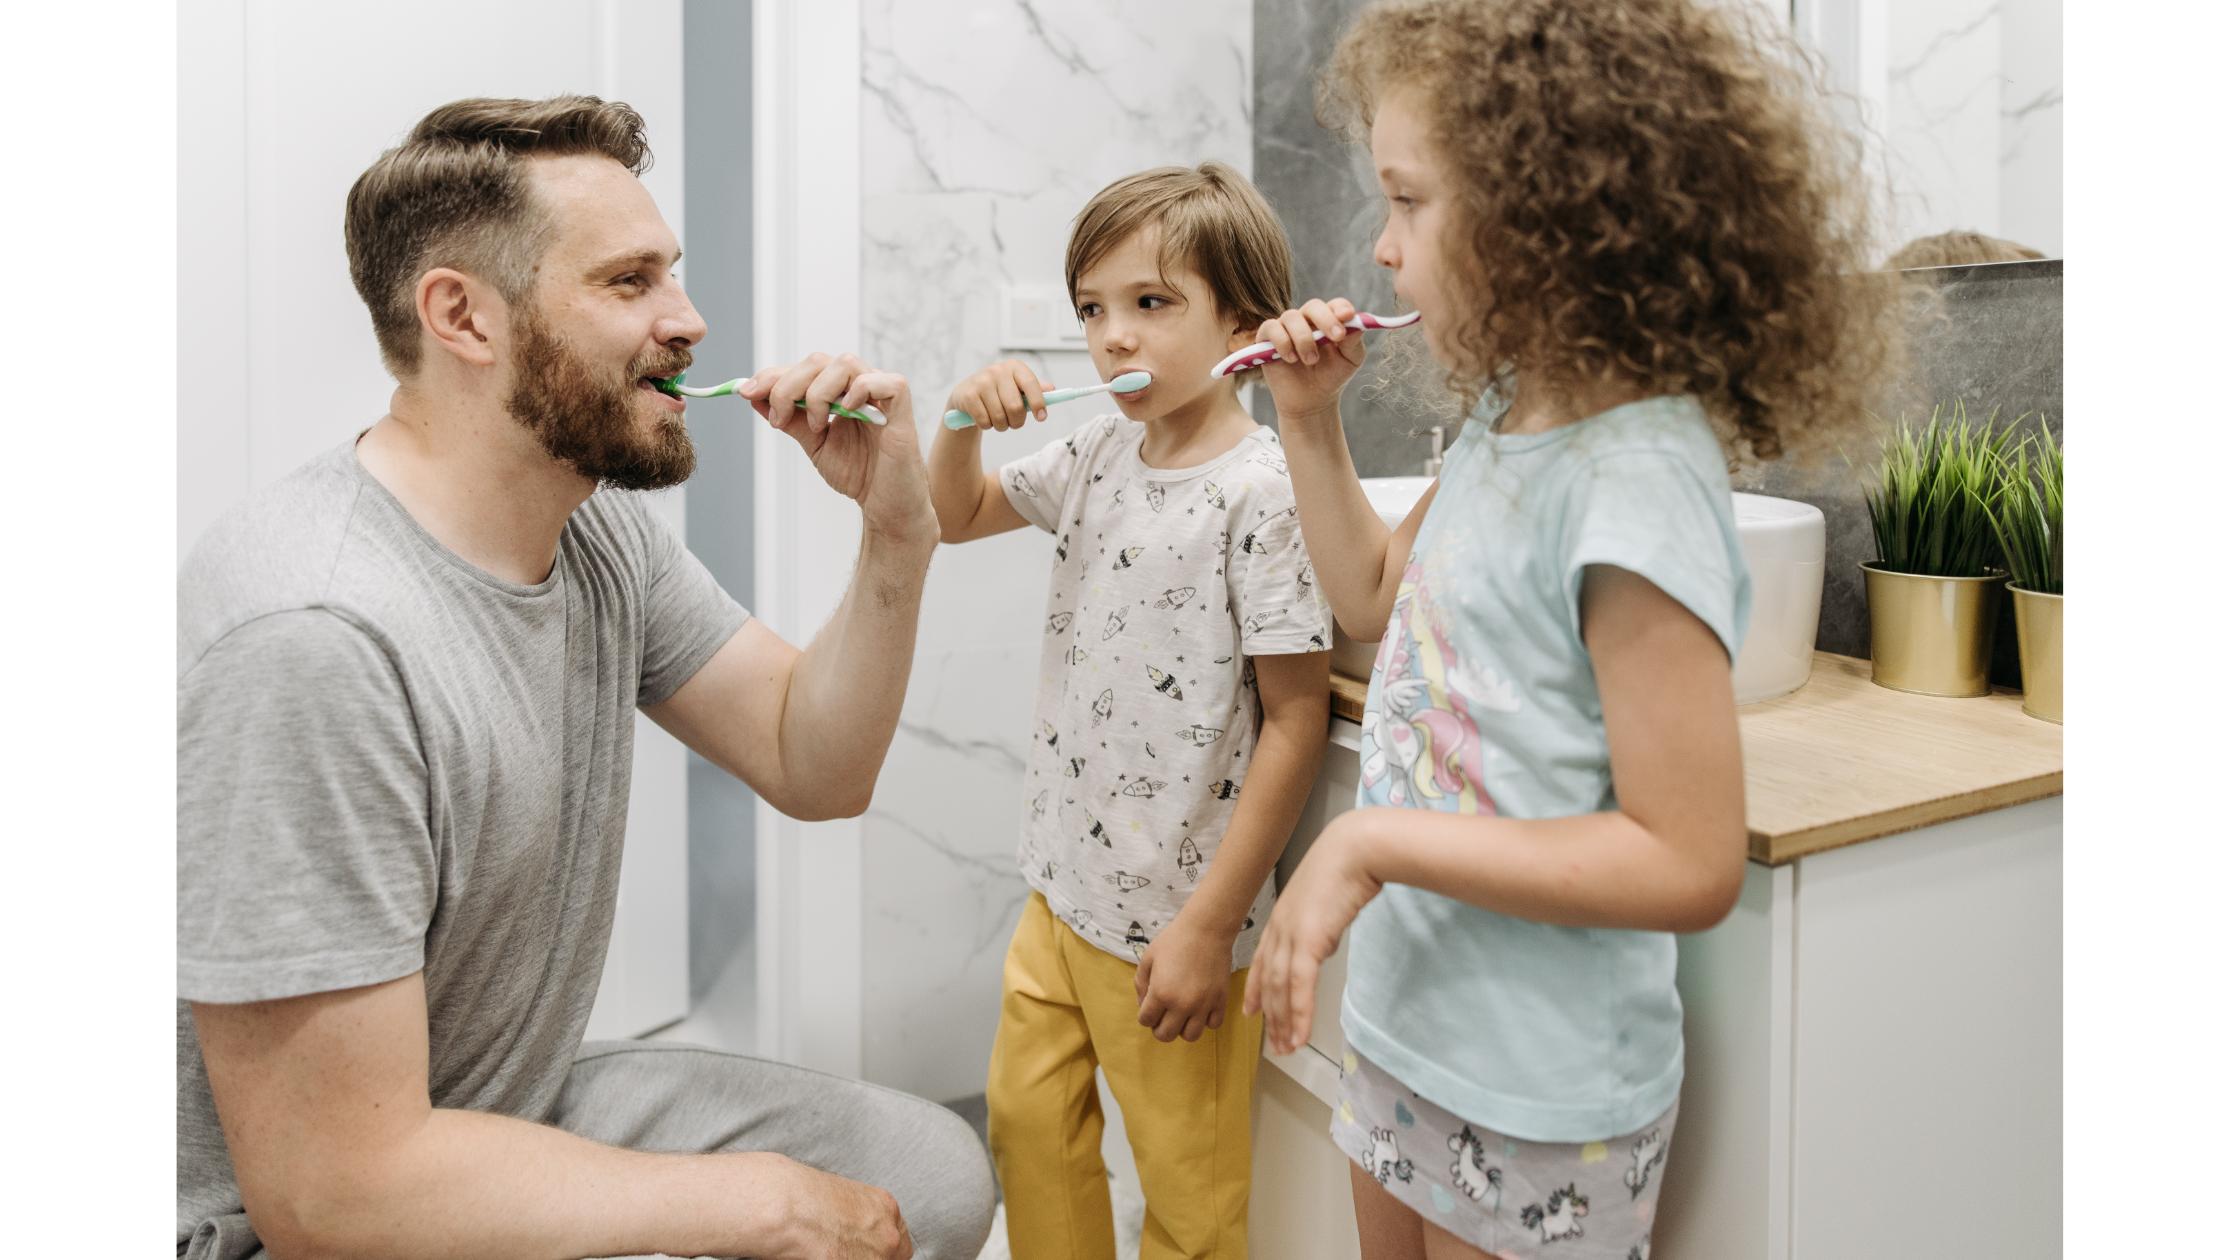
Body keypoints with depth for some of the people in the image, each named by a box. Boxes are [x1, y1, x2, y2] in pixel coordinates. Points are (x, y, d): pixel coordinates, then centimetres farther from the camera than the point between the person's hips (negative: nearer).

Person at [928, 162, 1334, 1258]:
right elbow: (956, 517, 19)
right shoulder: (1098, 453, 3)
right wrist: (965, 420, -4)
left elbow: (1295, 723, -19)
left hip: (1170, 920, -7)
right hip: (1060, 886, 7)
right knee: (1025, 1121, 23)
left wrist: (1209, 926, -18)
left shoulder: (1264, 491, -20)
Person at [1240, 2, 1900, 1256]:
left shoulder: (1637, 486, -25)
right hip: (1405, 1021, 8)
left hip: (1539, 1104, -8)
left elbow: (1689, 866, -25)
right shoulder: (1508, 422, 1)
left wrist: (1373, 842, -25)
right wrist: (1313, 423, 6)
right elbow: (1379, 598, 19)